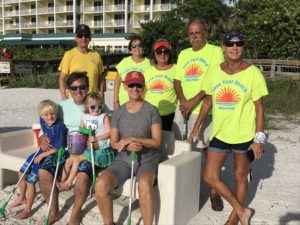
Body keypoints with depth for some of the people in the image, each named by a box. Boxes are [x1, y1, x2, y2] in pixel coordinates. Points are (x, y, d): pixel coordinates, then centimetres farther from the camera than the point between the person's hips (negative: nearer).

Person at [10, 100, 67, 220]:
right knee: (22, 173, 17)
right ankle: (22, 198, 42)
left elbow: (58, 148, -22)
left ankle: (27, 210, 11)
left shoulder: (59, 127, -27)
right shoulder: (42, 121, -6)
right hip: (42, 151, 8)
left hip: (52, 155, -8)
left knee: (30, 180, -9)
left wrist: (42, 155, -16)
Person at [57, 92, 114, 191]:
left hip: (100, 150, -6)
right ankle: (63, 182, 15)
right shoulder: (85, 117, 10)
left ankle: (68, 183, -2)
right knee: (69, 160, 2)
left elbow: (109, 132, -11)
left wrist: (96, 138, -20)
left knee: (77, 159, -17)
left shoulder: (104, 117, -4)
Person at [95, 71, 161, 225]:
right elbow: (113, 142, 7)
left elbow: (156, 142, -6)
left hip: (147, 160, -3)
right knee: (100, 185, -23)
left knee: (144, 184, -37)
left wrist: (133, 139, -17)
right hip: (123, 160, 3)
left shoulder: (151, 111, -2)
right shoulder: (118, 113, 8)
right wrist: (127, 146, -15)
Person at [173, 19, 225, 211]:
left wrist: (193, 101, -15)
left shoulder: (215, 51, -2)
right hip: (183, 108, 5)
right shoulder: (183, 54, 16)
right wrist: (183, 101, -7)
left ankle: (214, 192, 14)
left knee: (209, 150, 0)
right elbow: (177, 81, 11)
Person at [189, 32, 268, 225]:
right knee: (210, 176, 1)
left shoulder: (253, 73, -9)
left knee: (240, 176, 11)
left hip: (244, 135, -3)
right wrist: (197, 126, 11)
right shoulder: (214, 72, 1)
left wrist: (259, 138, -12)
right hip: (219, 133, 4)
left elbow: (259, 108, -8)